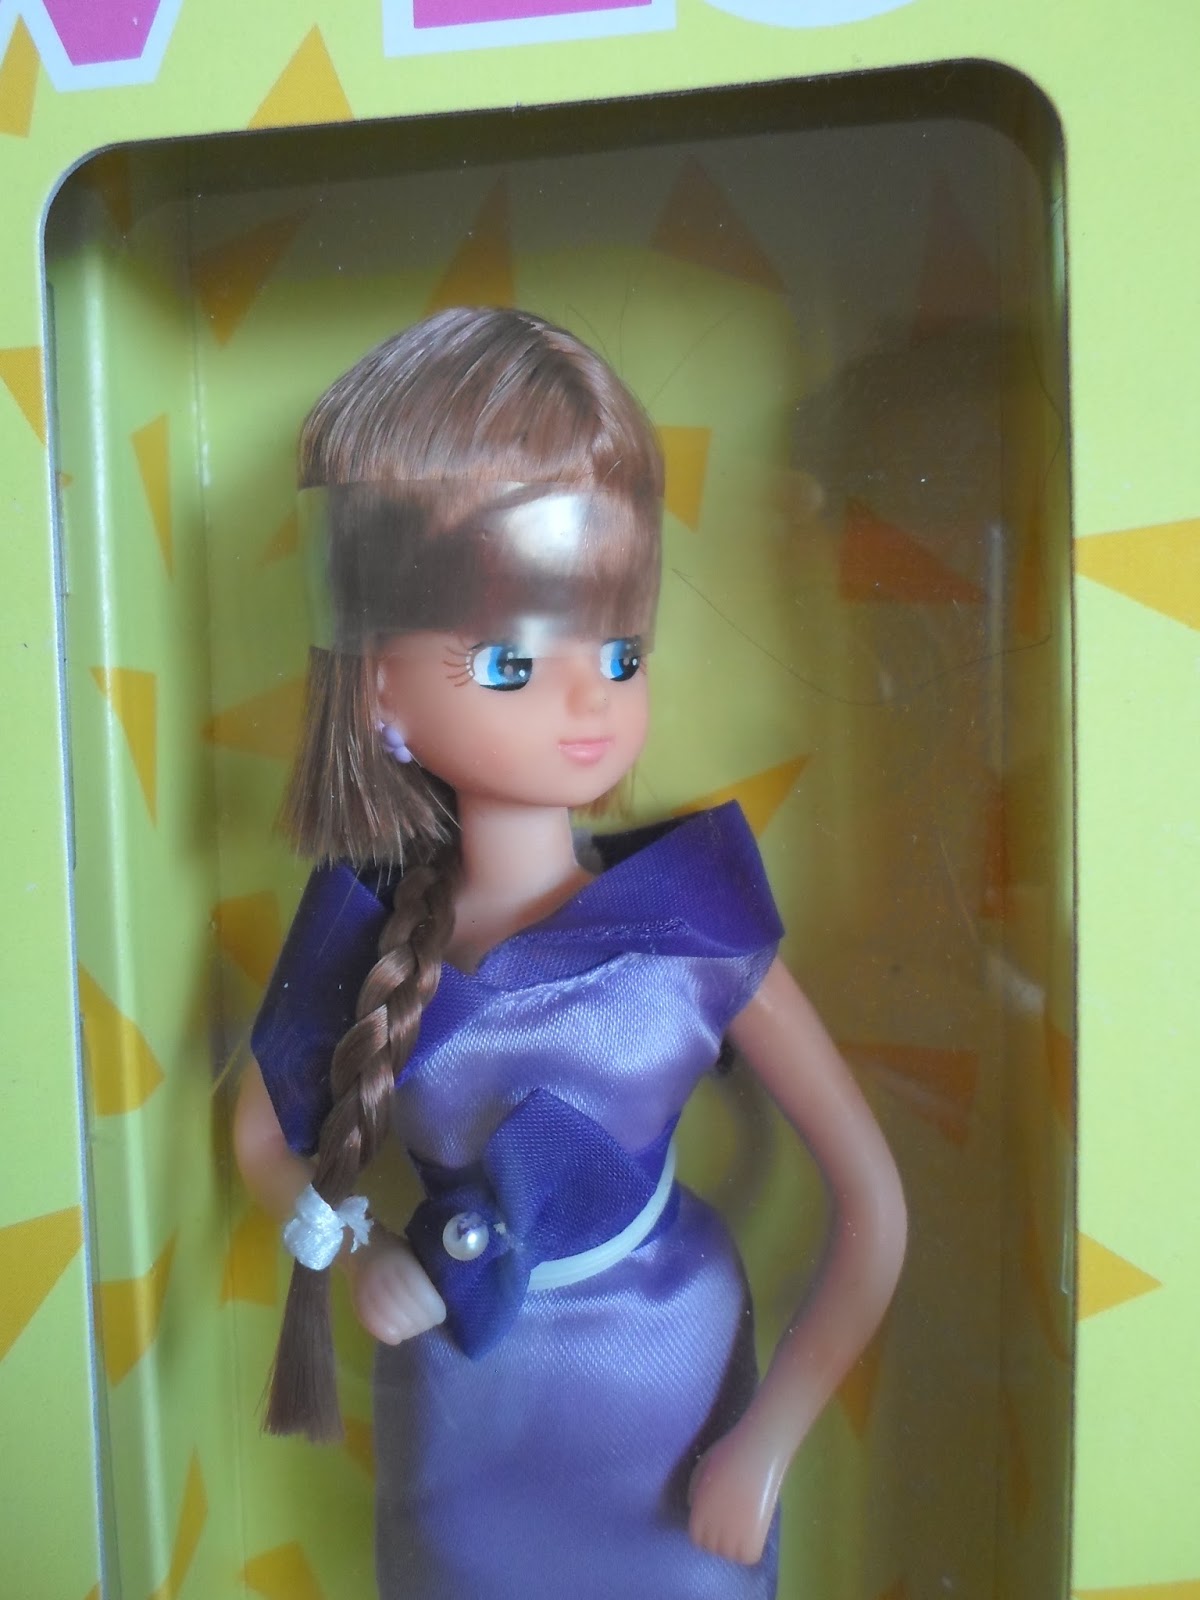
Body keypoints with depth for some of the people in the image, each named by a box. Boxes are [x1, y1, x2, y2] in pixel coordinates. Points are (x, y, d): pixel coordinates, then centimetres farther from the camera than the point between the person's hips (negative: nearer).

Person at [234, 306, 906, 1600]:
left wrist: (765, 1446, -11)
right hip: (460, 1429, 2)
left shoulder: (696, 931, -20)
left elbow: (872, 1207, -13)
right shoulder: (363, 944, -16)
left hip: (670, 1404, -1)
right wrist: (349, 1252, -12)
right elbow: (263, 1135, 5)